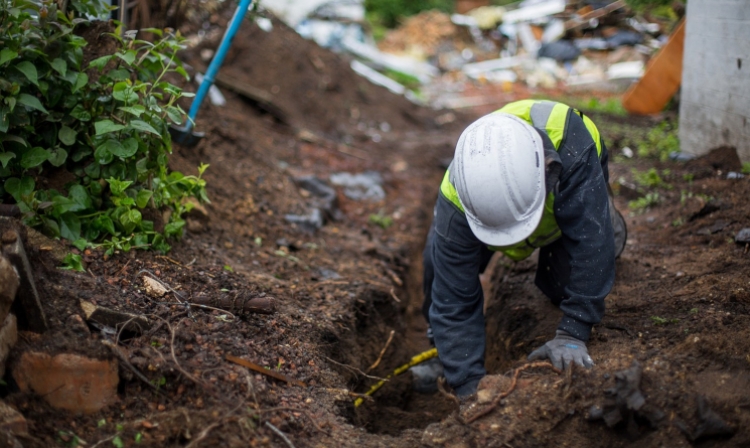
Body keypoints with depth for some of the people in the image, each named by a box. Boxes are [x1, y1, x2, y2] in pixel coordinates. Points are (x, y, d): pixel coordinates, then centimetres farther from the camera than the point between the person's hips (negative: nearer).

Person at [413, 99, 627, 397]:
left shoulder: (571, 142, -48)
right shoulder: (456, 199, -42)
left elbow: (590, 245, -43)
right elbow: (455, 303, -35)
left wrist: (573, 334, -43)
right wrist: (470, 386, -39)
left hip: (571, 188, 0)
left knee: (565, 283, -17)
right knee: (440, 259, -23)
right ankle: (444, 355, 3)